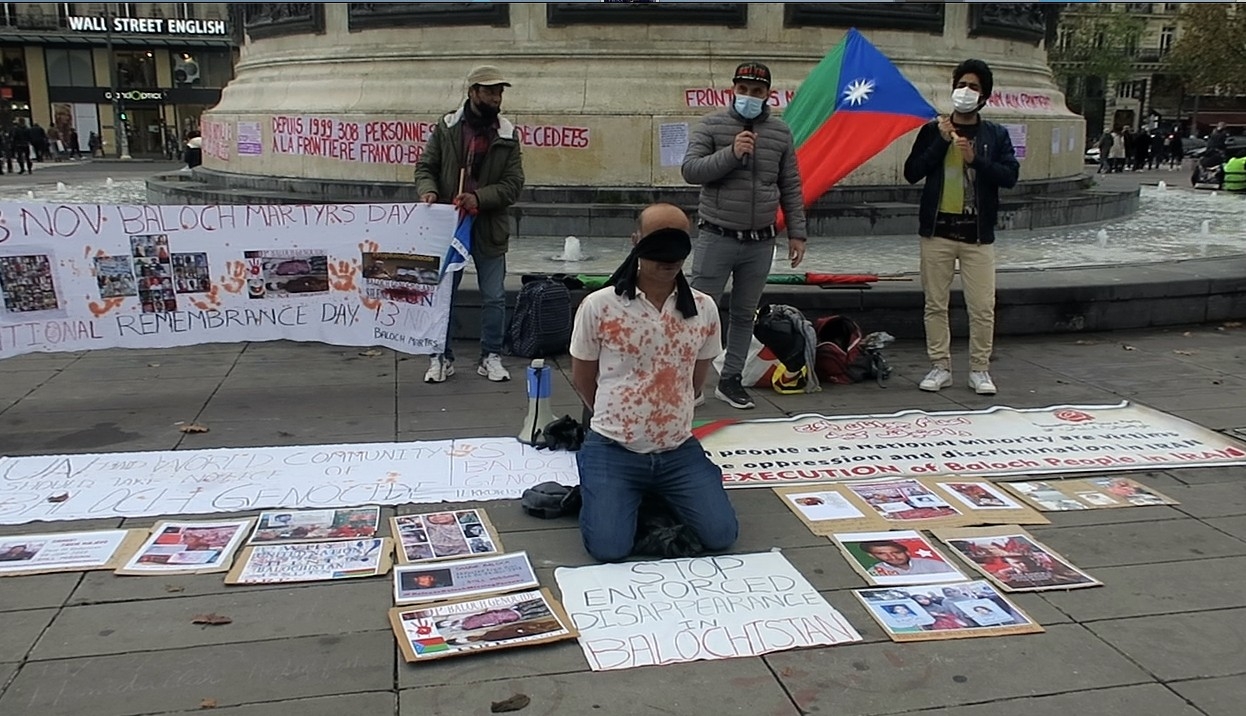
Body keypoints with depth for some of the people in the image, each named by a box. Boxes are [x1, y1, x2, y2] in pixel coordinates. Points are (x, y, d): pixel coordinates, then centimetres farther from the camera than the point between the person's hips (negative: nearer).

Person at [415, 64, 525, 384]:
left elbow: (513, 184, -3)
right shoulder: (446, 127, 0)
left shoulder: (507, 135, 0)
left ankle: (491, 357, 21)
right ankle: (441, 357, 20)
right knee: (441, 294, 7)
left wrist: (479, 197, -17)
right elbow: (425, 166, 4)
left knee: (494, 297, 7)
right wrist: (428, 190, -17)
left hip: (489, 227, 1)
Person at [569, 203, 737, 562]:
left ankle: (659, 495, 23)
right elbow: (582, 379, 3)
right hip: (613, 449, -3)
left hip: (679, 450, 3)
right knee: (609, 548, -17)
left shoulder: (704, 309, -2)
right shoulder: (598, 306, -11)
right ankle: (597, 489, 19)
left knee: (720, 536, -7)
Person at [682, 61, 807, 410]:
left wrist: (796, 232, 8)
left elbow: (790, 188, 11)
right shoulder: (712, 126, -1)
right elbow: (690, 170, -11)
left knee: (745, 315, 11)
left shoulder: (781, 133, 8)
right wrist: (731, 153, -21)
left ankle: (730, 380, 22)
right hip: (717, 238, -3)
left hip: (760, 243, 4)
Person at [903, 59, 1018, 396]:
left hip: (978, 235, -1)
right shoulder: (933, 130, 6)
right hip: (937, 231, 1)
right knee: (935, 304, 6)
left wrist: (975, 159, -17)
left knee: (982, 307, -1)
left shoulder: (996, 135, 6)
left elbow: (1010, 175, -5)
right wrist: (942, 141, -10)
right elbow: (911, 172, -3)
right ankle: (940, 367, 17)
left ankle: (979, 370, 13)